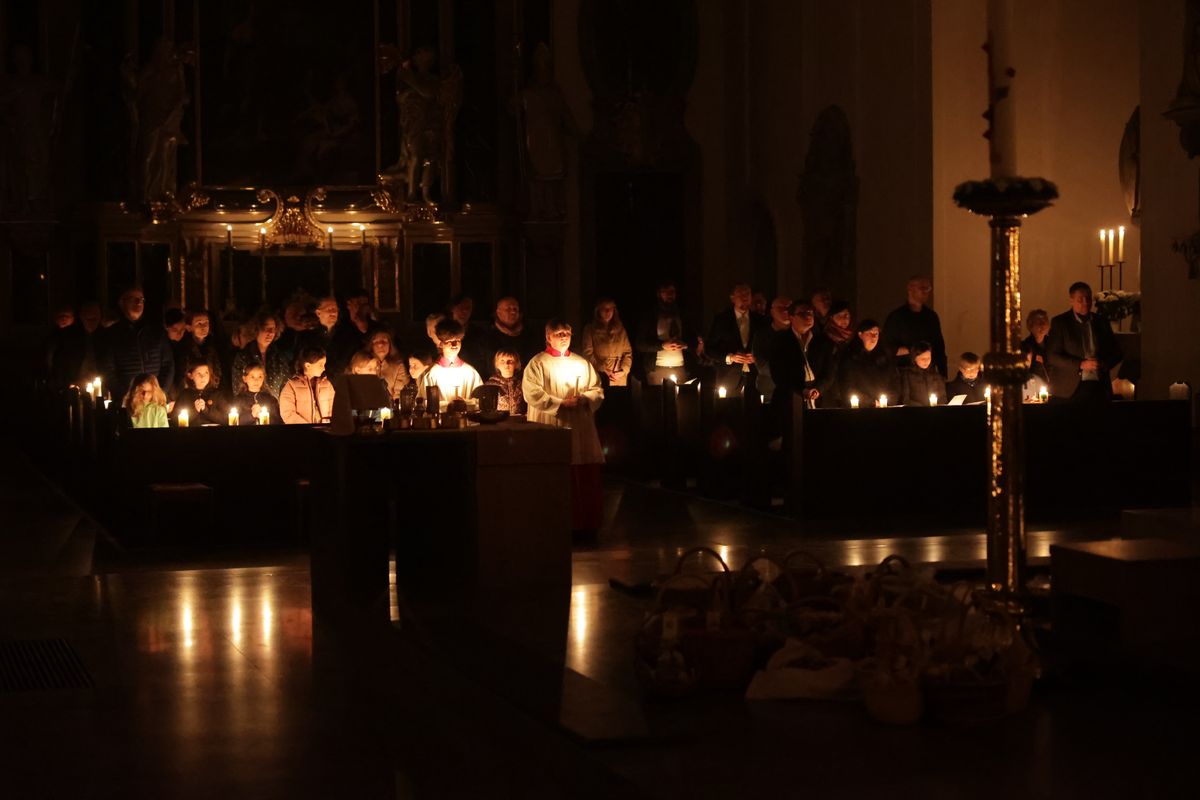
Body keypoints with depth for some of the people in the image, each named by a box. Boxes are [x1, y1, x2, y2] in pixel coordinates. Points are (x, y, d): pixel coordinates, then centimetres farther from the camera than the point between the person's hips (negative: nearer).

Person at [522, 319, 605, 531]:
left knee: (586, 479, 1)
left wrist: (583, 399, -9)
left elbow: (597, 390, 12)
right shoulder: (537, 363, 0)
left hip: (581, 430, 4)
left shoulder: (582, 363, 15)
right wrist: (560, 404, -15)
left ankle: (586, 524, 8)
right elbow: (532, 394, -10)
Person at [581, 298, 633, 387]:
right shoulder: (590, 329, 5)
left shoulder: (620, 329, 15)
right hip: (599, 378, -2)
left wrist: (623, 371, -4)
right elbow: (588, 353, -3)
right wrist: (604, 371, -11)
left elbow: (628, 352, 11)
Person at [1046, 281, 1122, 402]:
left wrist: (1103, 364, -6)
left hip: (1099, 388, 3)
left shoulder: (1102, 322, 13)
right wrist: (1081, 365, -15)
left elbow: (1116, 353, 17)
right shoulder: (1060, 322, 3)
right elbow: (1052, 356, -5)